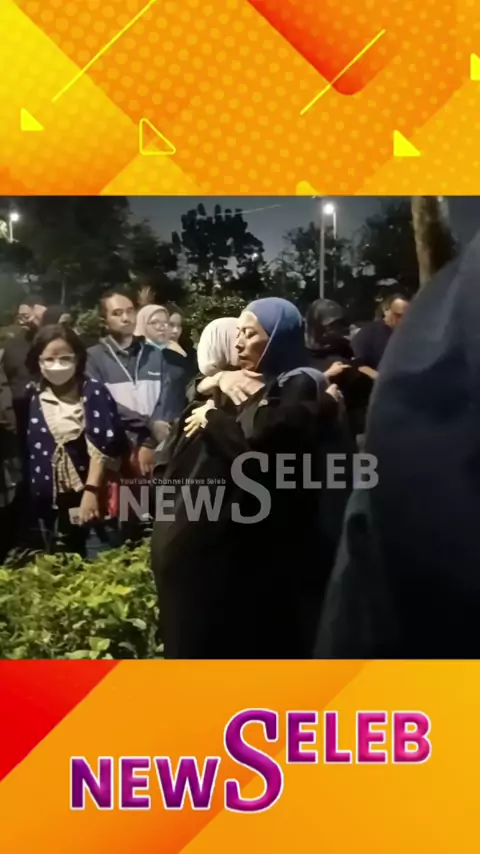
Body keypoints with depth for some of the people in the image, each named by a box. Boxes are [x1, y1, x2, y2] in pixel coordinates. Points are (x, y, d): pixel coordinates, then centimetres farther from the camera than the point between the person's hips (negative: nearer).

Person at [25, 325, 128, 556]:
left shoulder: (93, 392, -6)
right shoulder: (31, 396, 4)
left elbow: (101, 446, -11)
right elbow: (22, 446, 7)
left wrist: (91, 490, -20)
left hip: (87, 491, -3)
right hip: (47, 496, 3)